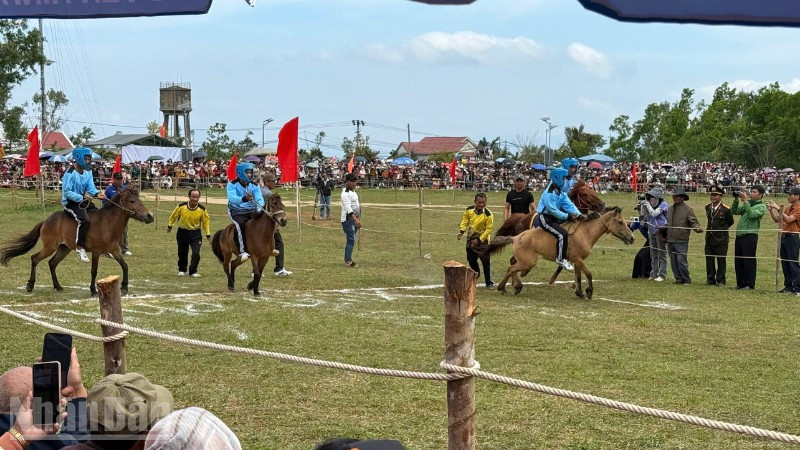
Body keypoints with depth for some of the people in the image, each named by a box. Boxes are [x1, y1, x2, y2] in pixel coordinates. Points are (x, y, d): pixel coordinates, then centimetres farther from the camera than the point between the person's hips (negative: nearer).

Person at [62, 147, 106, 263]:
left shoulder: (88, 173, 7)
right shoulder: (70, 174, -18)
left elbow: (91, 187, 2)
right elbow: (67, 192, -21)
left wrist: (97, 193, -21)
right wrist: (82, 197, -30)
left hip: (83, 201, 8)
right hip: (71, 202, -8)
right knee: (84, 219, -31)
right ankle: (80, 247, -25)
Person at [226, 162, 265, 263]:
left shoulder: (254, 186, 5)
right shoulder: (232, 185, -7)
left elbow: (259, 199, -8)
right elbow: (232, 198, -26)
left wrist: (259, 208, -31)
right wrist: (244, 199, -46)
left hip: (251, 211, 4)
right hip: (237, 212, -4)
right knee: (241, 224, -34)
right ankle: (243, 251, -34)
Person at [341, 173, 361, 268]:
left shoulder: (354, 192, 16)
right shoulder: (345, 193, -15)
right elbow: (348, 208, -24)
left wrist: (359, 219, 20)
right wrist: (356, 220, -31)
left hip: (354, 219, 9)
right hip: (348, 219, -9)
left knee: (351, 240, 12)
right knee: (350, 240, -13)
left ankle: (347, 259, 18)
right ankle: (348, 260, -13)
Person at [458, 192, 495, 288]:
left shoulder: (488, 214, -23)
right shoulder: (469, 210, -9)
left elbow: (488, 229, -18)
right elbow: (465, 220, 7)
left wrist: (479, 240, -18)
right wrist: (461, 231, -6)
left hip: (483, 239, -5)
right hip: (471, 238, 5)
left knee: (486, 262, -6)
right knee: (471, 260, 15)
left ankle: (489, 283, 4)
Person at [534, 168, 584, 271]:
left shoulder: (561, 193, 9)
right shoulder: (549, 193, -21)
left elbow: (569, 205, 1)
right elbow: (553, 210, -24)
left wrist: (579, 215, -14)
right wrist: (567, 216, -24)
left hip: (553, 217, 10)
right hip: (544, 219, -10)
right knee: (562, 234, -24)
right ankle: (560, 259, -15)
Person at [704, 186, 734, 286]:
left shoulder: (725, 209, -9)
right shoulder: (708, 207, 7)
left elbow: (730, 222, 6)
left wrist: (722, 229, 9)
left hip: (721, 239, -5)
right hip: (709, 238, 5)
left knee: (721, 260, 1)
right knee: (709, 260, 7)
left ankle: (720, 280, 8)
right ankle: (710, 280, 15)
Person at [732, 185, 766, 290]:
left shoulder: (761, 207, -2)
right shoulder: (748, 203, 19)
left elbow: (752, 214, -19)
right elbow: (735, 211, 13)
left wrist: (745, 201, -20)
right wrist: (736, 200, 0)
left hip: (750, 235, -7)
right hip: (739, 235, 7)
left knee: (749, 261, -4)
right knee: (738, 261, 10)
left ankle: (750, 284, 1)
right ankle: (740, 283, 18)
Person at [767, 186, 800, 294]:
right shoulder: (788, 208, 17)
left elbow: (789, 219, -21)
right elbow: (777, 220, 18)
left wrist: (778, 209, -18)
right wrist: (771, 210, 6)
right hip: (784, 236, 8)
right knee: (785, 263, 10)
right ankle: (788, 286, 16)